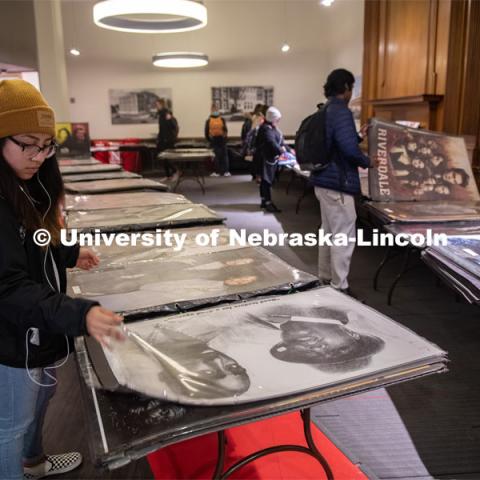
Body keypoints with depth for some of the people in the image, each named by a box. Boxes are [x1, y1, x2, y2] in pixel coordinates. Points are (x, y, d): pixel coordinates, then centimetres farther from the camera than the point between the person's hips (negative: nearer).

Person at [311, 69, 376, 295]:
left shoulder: (325, 111, 13)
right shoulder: (341, 112, -17)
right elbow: (348, 148, -28)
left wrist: (359, 136, 30)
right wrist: (367, 162, -11)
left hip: (324, 180, 10)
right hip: (338, 183, -10)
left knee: (329, 231, 19)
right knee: (344, 236, -3)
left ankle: (325, 277, 30)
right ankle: (339, 287, 3)